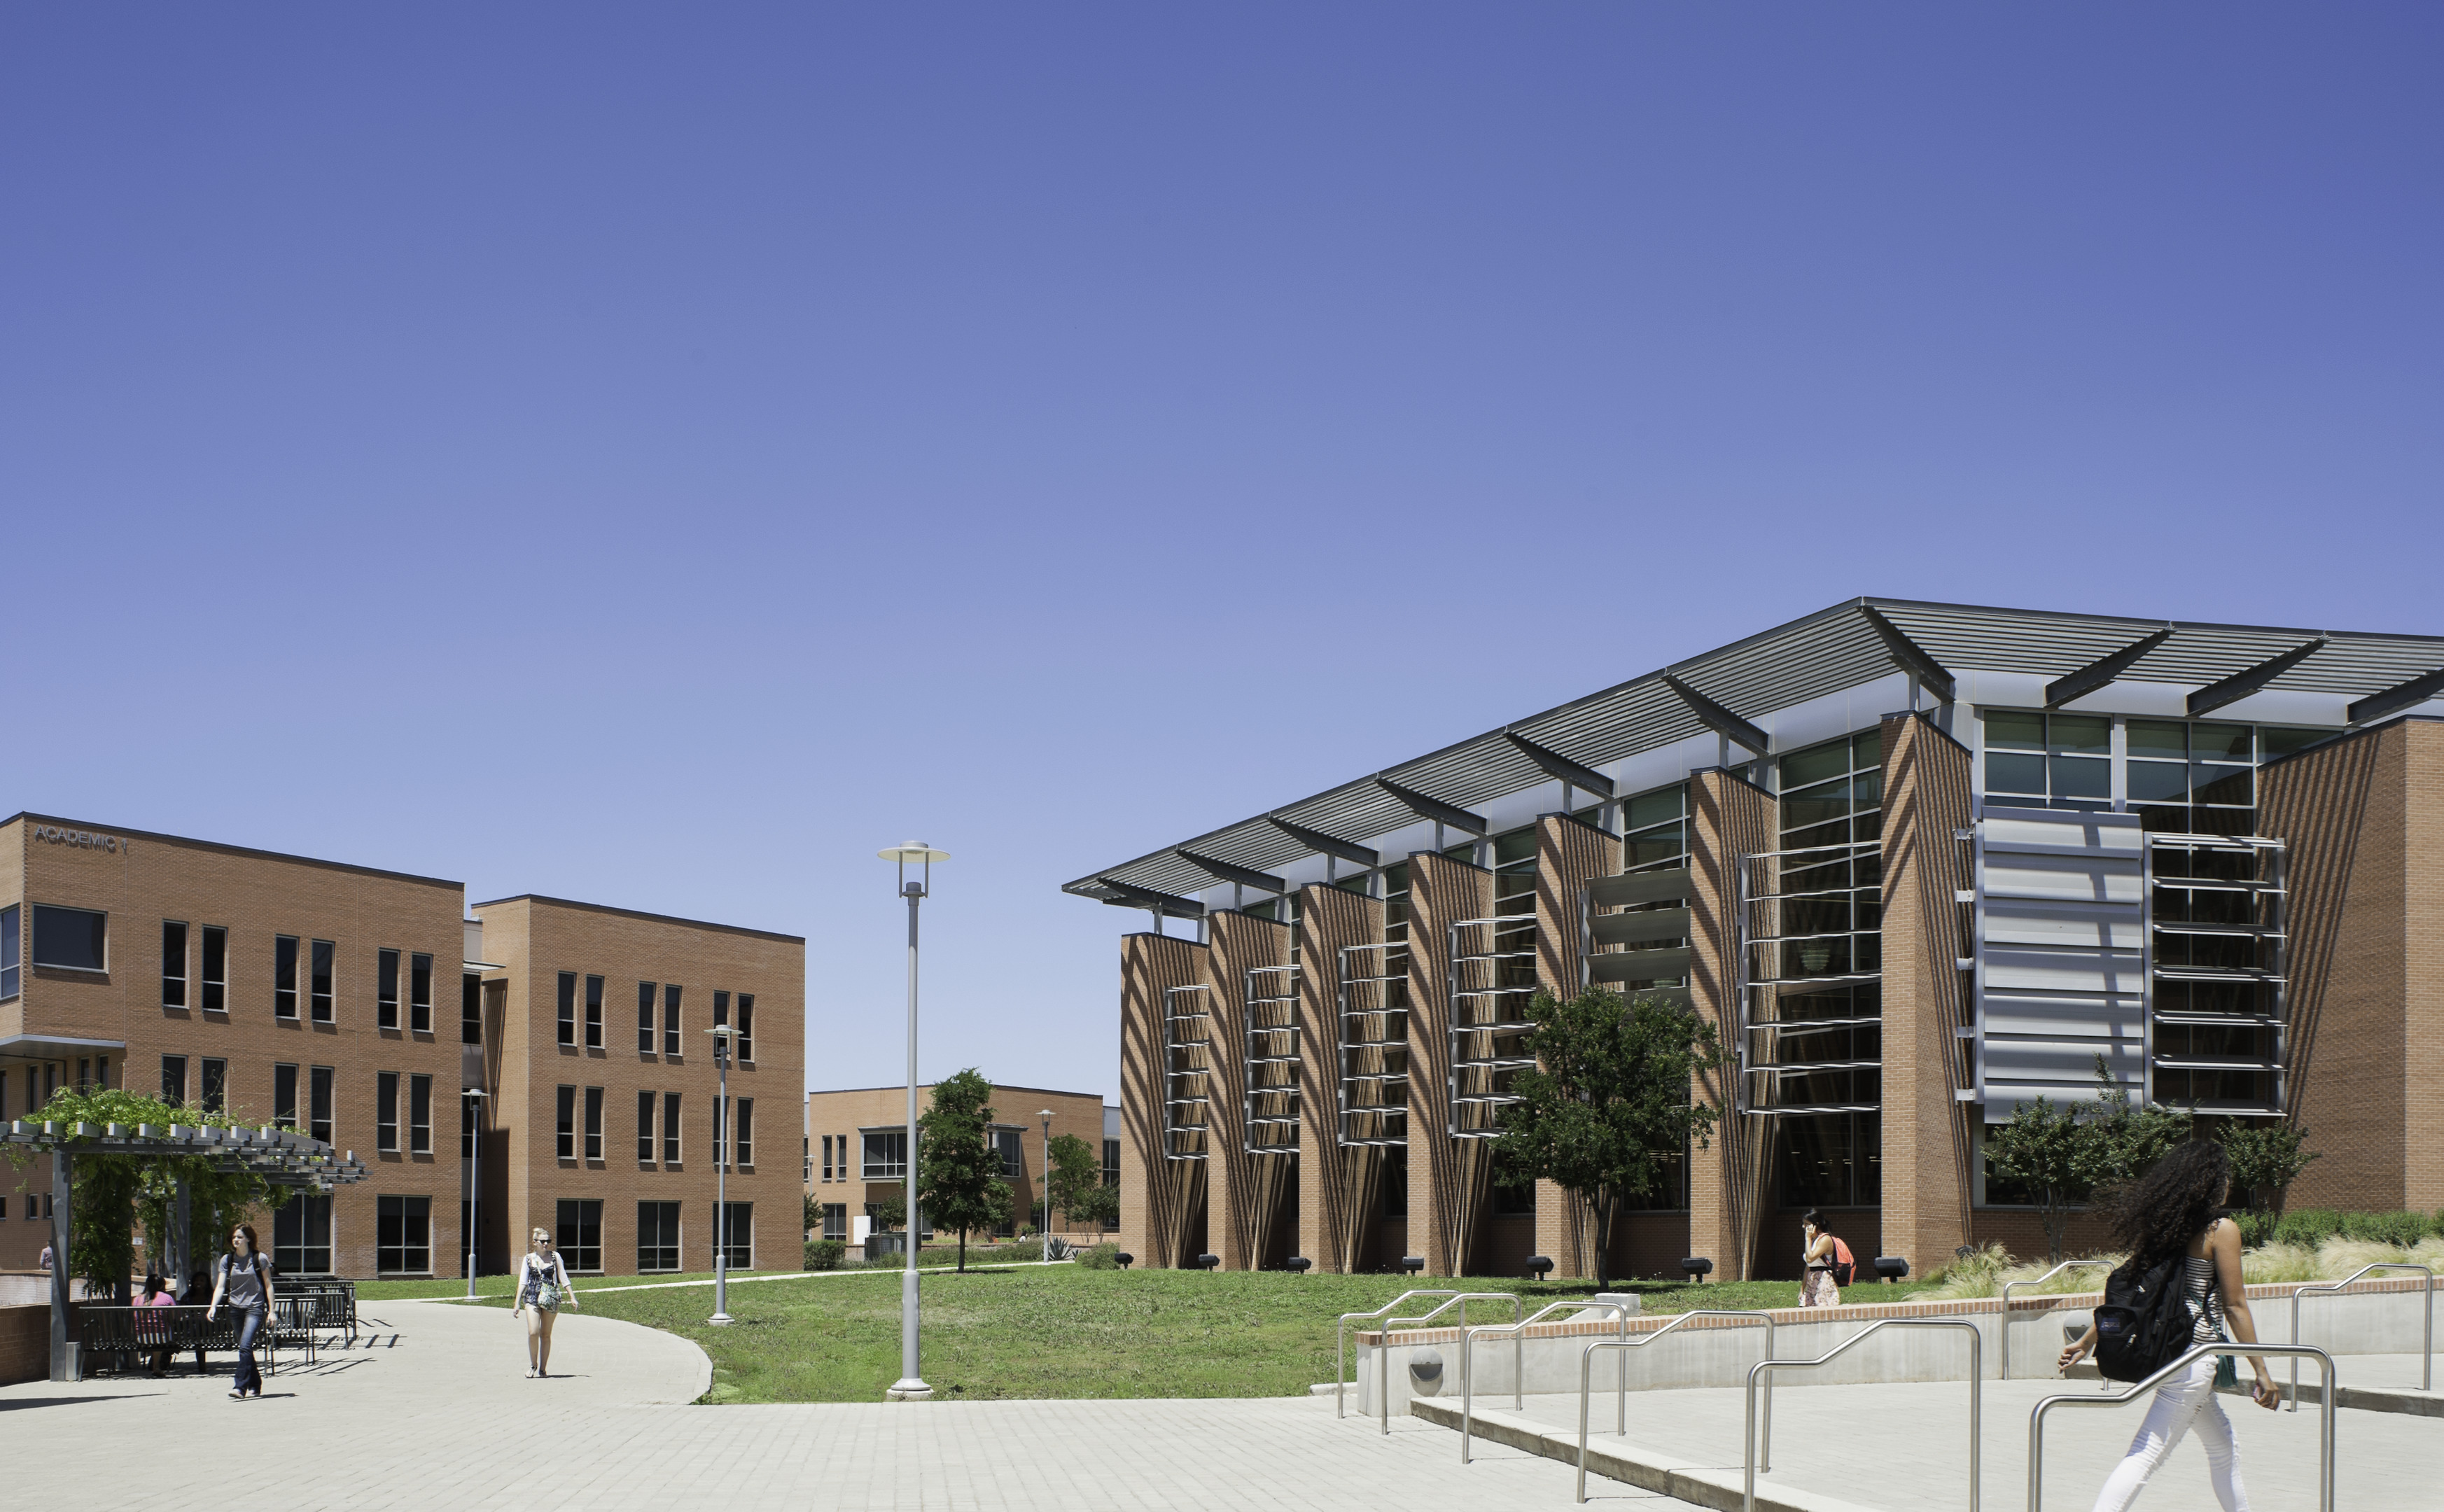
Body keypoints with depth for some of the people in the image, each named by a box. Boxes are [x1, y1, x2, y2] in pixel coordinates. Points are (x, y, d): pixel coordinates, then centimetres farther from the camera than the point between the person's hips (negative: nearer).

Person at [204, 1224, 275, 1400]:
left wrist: (271, 1311, -4)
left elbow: (268, 1285, -1)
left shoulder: (259, 1258, -5)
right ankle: (255, 1386, 23)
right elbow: (220, 1286, 0)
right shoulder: (227, 1260, 4)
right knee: (245, 1348, 10)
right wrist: (213, 1306, -16)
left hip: (255, 1307, -5)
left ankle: (240, 1387, -22)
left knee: (245, 1346, -19)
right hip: (235, 1307, 5)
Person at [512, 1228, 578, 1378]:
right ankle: (533, 1364, 6)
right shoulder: (529, 1259, 5)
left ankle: (543, 1369, 13)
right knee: (533, 1332, -14)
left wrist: (572, 1298, 8)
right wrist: (517, 1304, 5)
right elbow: (523, 1282, 7)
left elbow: (563, 1279, 10)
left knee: (546, 1335, 4)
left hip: (551, 1298, 0)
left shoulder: (555, 1257, 5)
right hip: (532, 1298, 0)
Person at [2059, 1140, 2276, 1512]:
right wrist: (2262, 1372, -5)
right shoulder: (2221, 1230, -11)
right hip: (2194, 1354, -8)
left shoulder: (2162, 1225, 8)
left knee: (2224, 1448, 23)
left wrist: (2087, 1341, 13)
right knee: (2146, 1455, -10)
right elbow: (2234, 1305, -11)